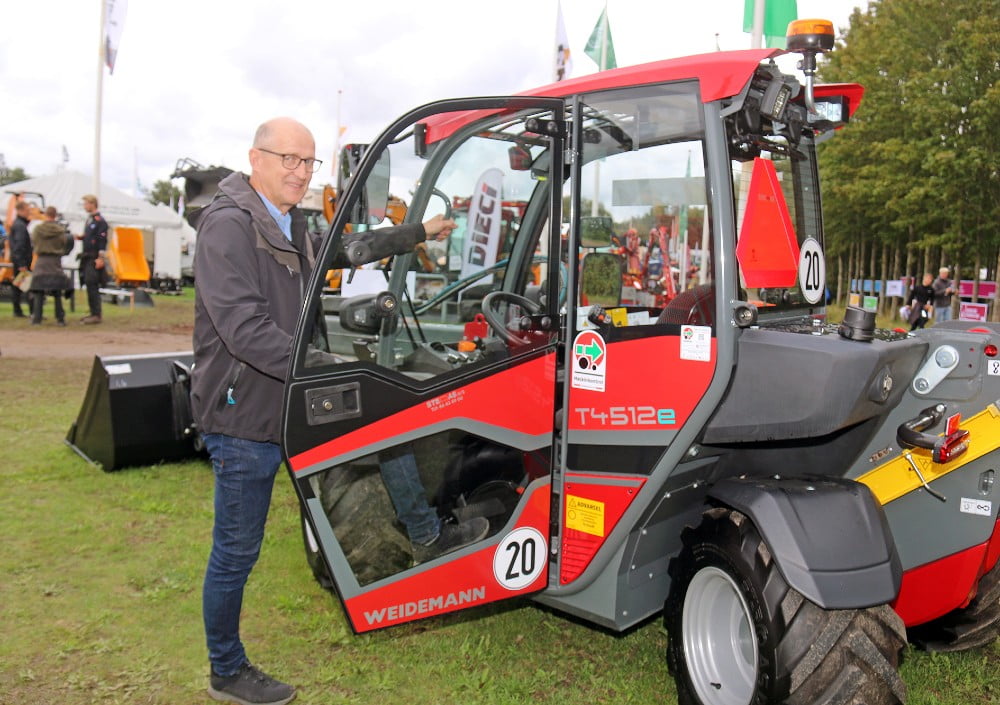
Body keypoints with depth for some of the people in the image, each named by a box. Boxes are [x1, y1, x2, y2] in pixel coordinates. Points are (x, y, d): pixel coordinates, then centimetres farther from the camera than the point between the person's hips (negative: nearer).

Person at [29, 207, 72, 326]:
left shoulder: (38, 228, -4)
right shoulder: (60, 230, -6)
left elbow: (33, 242, 5)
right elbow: (65, 244, -3)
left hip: (41, 261, 0)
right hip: (55, 262, 0)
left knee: (38, 291, 7)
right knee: (57, 292, 7)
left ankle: (36, 318, 4)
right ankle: (60, 319, 7)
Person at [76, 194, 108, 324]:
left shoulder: (100, 221, -12)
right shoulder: (89, 219, 17)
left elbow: (103, 240, -17)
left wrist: (101, 258, -21)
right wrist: (81, 237, 8)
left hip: (95, 258, -9)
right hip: (87, 257, 9)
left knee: (92, 285, -11)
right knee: (89, 285, 11)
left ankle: (96, 315, -8)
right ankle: (93, 312, 17)